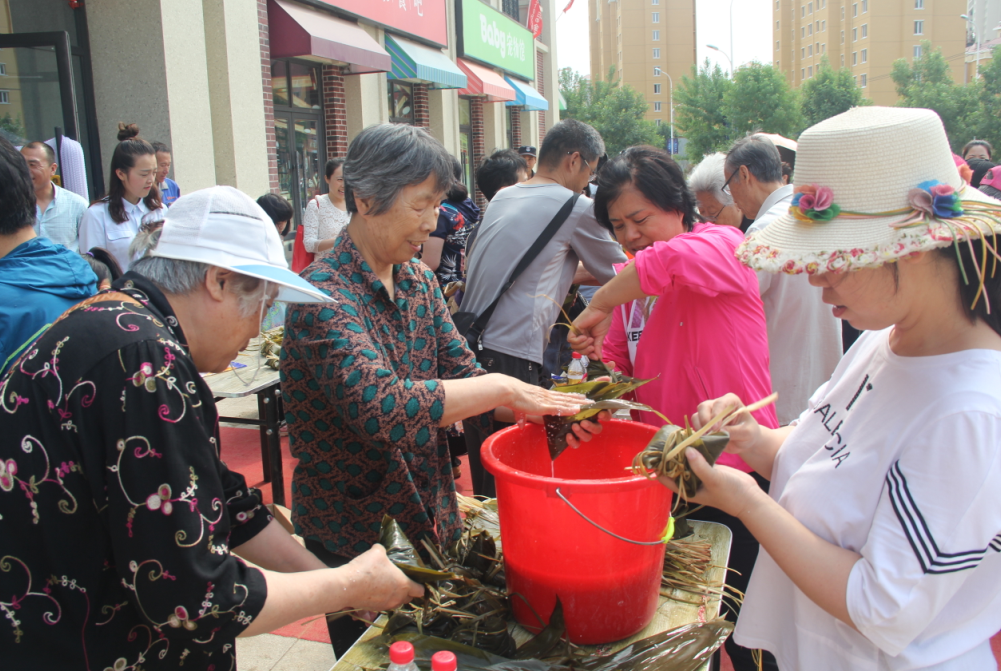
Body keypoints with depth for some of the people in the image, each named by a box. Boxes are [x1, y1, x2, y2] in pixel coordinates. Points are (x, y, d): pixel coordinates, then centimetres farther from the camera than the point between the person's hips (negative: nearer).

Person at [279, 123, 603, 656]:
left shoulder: (418, 279, 2)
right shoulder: (324, 293, -23)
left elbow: (461, 373, 0)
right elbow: (381, 405, -37)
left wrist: (542, 405, -17)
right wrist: (501, 389, -31)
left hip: (429, 520, 7)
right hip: (354, 536, -7)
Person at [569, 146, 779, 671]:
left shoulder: (724, 245, -13)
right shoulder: (629, 282, 9)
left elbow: (671, 261, -36)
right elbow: (617, 362, 11)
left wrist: (598, 307, -28)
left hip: (735, 469, -6)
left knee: (741, 624, 9)